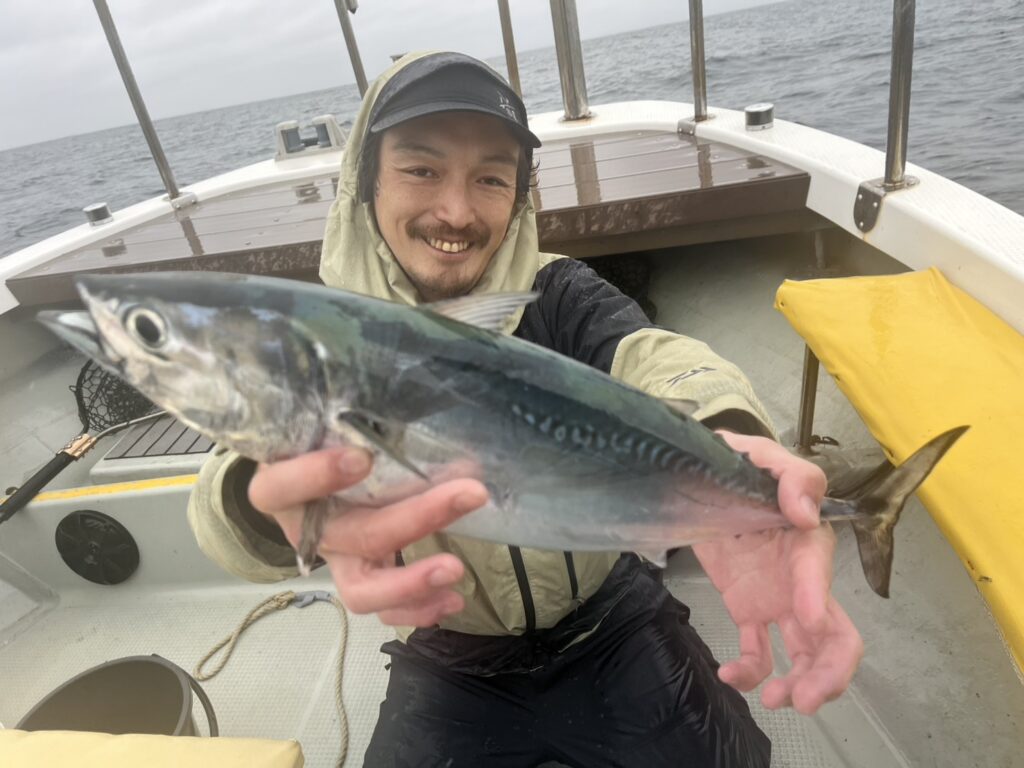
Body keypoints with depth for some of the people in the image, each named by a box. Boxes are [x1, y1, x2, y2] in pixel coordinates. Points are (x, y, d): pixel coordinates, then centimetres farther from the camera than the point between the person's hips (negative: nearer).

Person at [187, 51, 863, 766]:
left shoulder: (559, 294, -12)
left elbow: (650, 353, -33)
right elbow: (236, 478, -30)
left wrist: (724, 443, -58)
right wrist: (286, 496, -56)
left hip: (610, 622, 0)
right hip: (447, 664, 1)